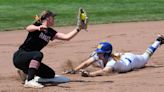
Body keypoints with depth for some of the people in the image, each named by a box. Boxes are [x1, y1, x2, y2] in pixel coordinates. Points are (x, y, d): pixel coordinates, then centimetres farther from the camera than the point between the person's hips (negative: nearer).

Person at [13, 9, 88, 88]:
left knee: (51, 74, 3)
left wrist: (78, 29, -3)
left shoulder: (50, 32, 9)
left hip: (31, 58, 8)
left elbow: (66, 37, 3)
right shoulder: (37, 25, -11)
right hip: (19, 56, -8)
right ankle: (29, 81, -39)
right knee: (38, 54, -36)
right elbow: (28, 28, -34)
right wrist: (38, 28, -55)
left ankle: (26, 73, 15)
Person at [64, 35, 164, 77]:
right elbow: (86, 63, -36)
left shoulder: (112, 62, -50)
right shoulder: (98, 56, -32)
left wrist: (90, 74, -82)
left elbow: (105, 72, -68)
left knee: (145, 57, 27)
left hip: (131, 59, -4)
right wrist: (74, 70, -52)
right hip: (122, 56, 5)